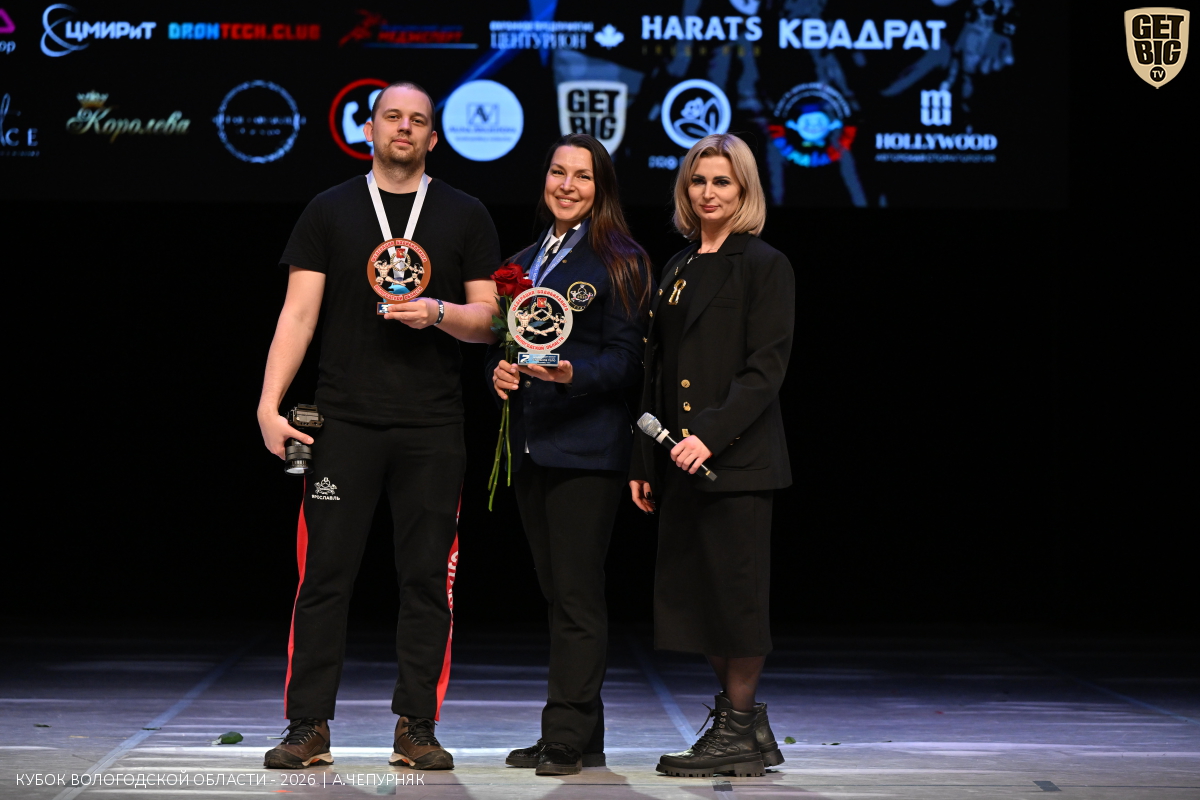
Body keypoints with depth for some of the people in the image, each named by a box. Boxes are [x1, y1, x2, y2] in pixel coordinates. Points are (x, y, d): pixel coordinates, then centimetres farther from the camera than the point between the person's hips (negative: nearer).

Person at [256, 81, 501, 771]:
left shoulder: (466, 216, 11)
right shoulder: (330, 211, 10)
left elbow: (487, 320, 8)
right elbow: (299, 315, 4)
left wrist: (439, 313, -13)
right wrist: (270, 404, -6)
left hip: (434, 427, 1)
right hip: (346, 421, 0)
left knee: (427, 578, 1)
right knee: (325, 573, -3)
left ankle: (416, 727, 8)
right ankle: (309, 728, 3)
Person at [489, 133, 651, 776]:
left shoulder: (618, 262, -3)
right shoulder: (524, 261, 17)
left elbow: (626, 360, -7)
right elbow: (500, 340, 22)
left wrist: (572, 374, -25)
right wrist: (498, 370, -1)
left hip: (586, 448, -7)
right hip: (530, 445, 7)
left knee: (577, 596, -8)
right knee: (556, 593, 10)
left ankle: (569, 736, -4)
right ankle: (577, 737, 16)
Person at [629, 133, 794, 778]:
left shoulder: (764, 265, -3)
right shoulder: (678, 269, 17)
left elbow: (766, 368, -11)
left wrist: (713, 435, -21)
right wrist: (643, 462, 12)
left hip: (737, 458, -7)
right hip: (680, 458, 7)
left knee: (733, 589, -4)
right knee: (689, 591, 6)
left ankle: (739, 730, 6)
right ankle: (743, 723, 17)